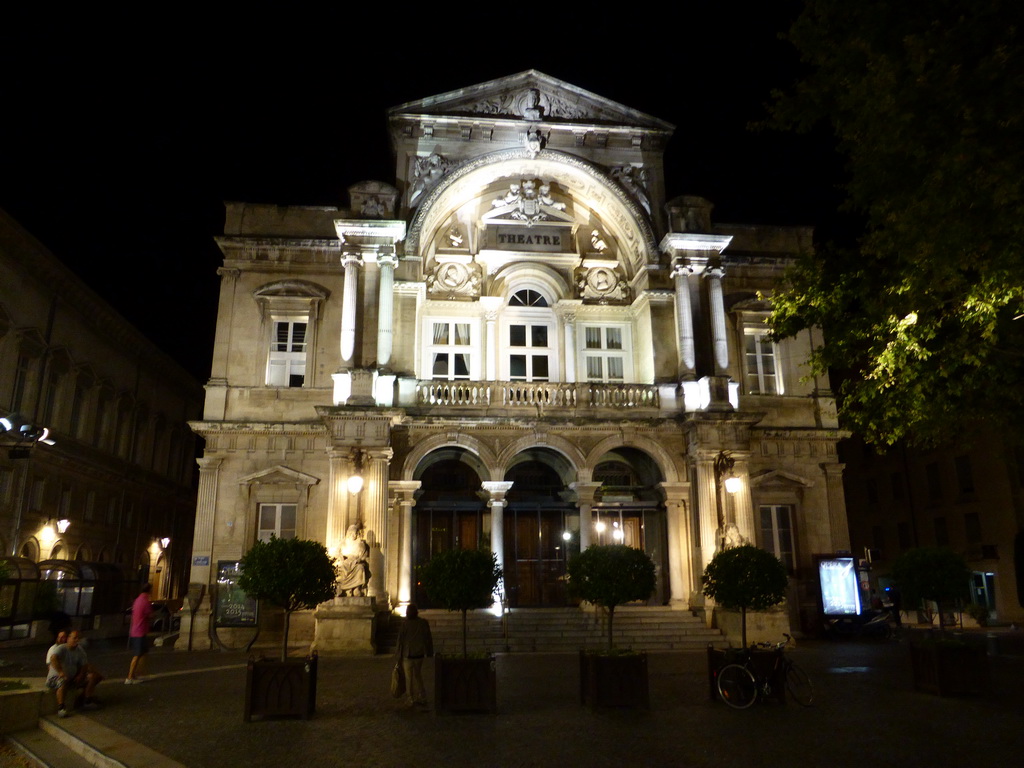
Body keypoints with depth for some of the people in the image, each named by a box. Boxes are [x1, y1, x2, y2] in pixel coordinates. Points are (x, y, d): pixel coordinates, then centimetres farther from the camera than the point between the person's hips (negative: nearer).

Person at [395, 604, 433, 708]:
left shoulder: (405, 624, -13)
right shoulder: (424, 623, -3)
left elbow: (401, 640, -10)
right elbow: (428, 638, 3)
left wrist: (398, 655, -1)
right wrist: (429, 652, 14)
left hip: (408, 655, -4)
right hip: (420, 654, 4)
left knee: (409, 678, 8)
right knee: (418, 676, 18)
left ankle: (413, 700, 11)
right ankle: (422, 699, 19)